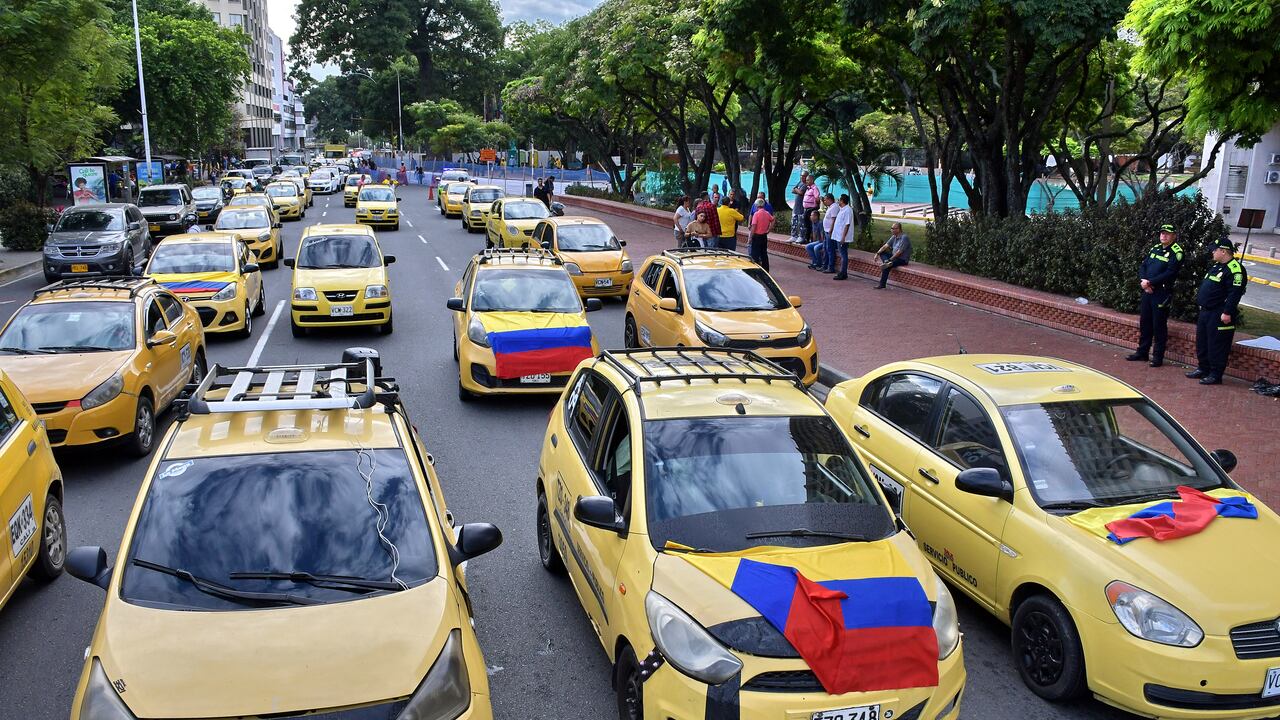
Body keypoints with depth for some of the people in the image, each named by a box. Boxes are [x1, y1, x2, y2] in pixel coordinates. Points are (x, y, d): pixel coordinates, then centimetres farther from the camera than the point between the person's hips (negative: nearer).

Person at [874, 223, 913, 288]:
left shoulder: (904, 238, -20)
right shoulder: (894, 237, 7)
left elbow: (899, 252, -24)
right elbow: (885, 246, 5)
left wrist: (890, 259, -25)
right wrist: (877, 253, -9)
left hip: (903, 259, -9)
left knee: (886, 267, -28)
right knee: (882, 253, -2)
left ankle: (882, 285, -22)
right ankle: (887, 263, -27)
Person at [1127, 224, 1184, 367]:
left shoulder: (1176, 252, -9)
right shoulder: (1155, 248, 13)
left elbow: (1170, 273, -17)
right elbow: (1143, 266, 10)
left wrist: (1150, 282, -17)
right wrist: (1143, 281, -8)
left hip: (1162, 293, -7)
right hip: (1147, 291, 7)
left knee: (1159, 325, -2)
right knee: (1144, 322, 13)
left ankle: (1158, 356, 6)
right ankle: (1142, 352, 24)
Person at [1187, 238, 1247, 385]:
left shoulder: (1235, 269, -16)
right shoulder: (1216, 266, 15)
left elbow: (1235, 293, -21)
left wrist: (1227, 313, -23)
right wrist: (1200, 299, 22)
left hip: (1219, 316, -10)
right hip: (1205, 312, 10)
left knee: (1216, 346, -4)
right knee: (1201, 343, 16)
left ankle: (1215, 375, 2)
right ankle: (1203, 369, 28)